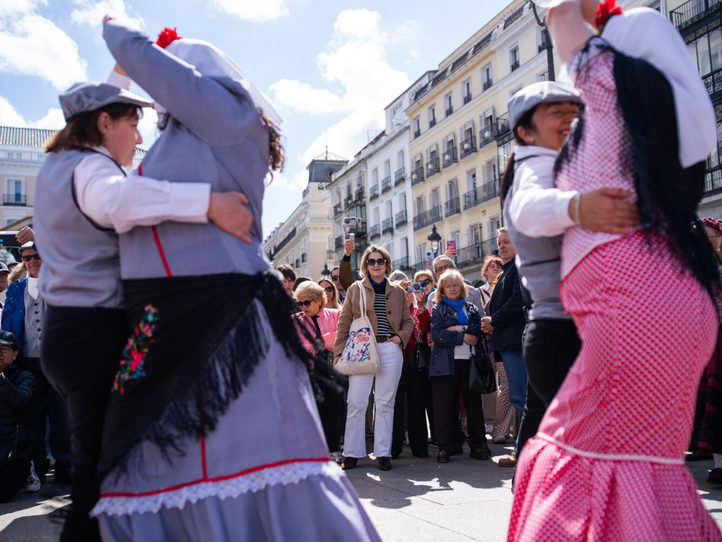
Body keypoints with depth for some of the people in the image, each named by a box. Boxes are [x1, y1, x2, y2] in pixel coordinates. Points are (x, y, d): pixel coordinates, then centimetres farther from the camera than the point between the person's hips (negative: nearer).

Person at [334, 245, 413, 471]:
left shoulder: (397, 291, 14)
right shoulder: (356, 289, 9)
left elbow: (408, 321, 18)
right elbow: (344, 321, 7)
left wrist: (401, 337, -1)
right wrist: (339, 351, 0)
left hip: (390, 350, 1)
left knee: (385, 403, 4)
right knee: (356, 402, -3)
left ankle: (383, 453, 12)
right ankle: (352, 453, 7)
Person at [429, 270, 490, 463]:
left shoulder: (471, 309, 18)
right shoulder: (438, 309, 10)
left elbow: (479, 330, 2)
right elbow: (437, 334, -7)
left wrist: (459, 328, -9)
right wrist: (464, 337, -9)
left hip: (469, 362, 2)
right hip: (446, 363, -2)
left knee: (474, 404, 2)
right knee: (444, 405, -2)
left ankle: (478, 446, 11)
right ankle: (444, 448, 5)